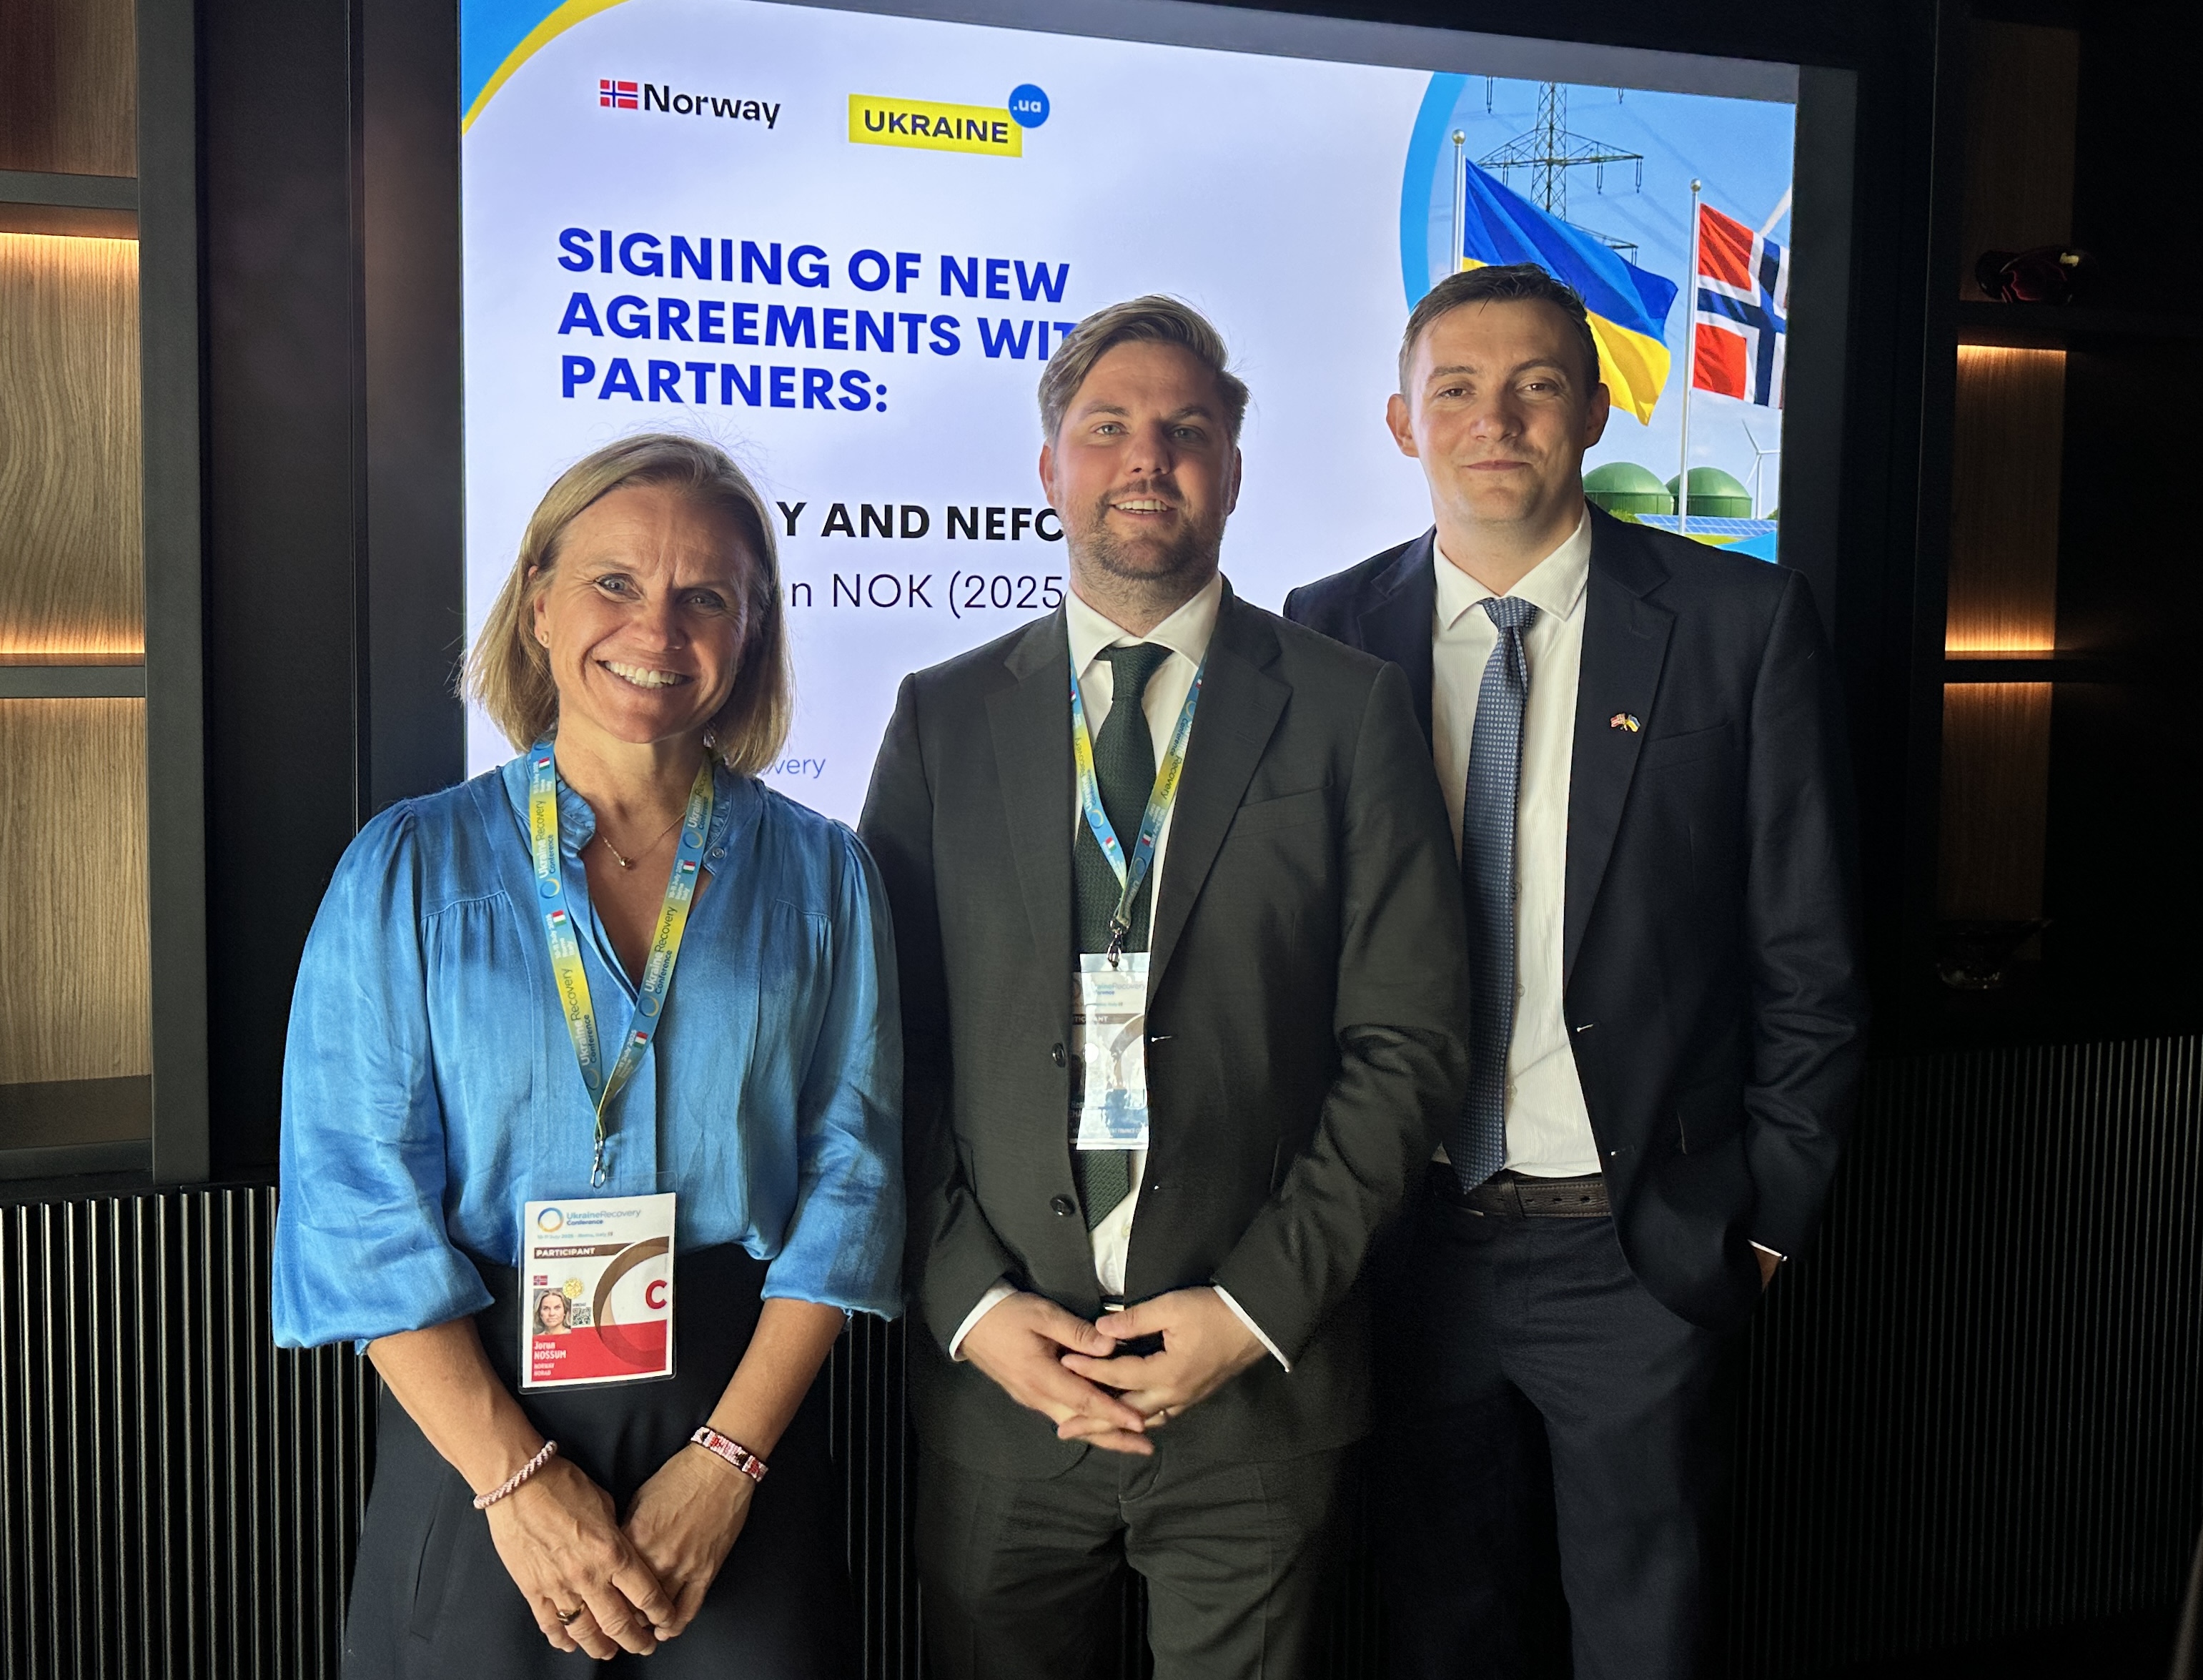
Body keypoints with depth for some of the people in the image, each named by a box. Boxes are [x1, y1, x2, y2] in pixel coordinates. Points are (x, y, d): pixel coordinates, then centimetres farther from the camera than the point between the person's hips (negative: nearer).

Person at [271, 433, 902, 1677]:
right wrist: (517, 1478, -12)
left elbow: (849, 1176, -2)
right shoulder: (410, 867, -1)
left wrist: (725, 1463, -10)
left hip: (745, 1415, 1)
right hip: (477, 1420, 0)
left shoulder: (818, 874, 2)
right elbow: (359, 1197, -6)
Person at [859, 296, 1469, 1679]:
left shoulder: (1349, 711, 1)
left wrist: (1258, 1305, -10)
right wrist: (972, 1303, -7)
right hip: (995, 1375, 2)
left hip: (1259, 1385, -1)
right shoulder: (946, 718, 5)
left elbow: (1410, 1041, -3)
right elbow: (888, 1044, 3)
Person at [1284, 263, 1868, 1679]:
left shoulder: (1745, 622, -5)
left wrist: (1769, 1213, -4)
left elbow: (1808, 963, -2)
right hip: (1407, 1239, 2)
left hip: (1641, 1252, -1)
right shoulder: (1330, 634, 1)